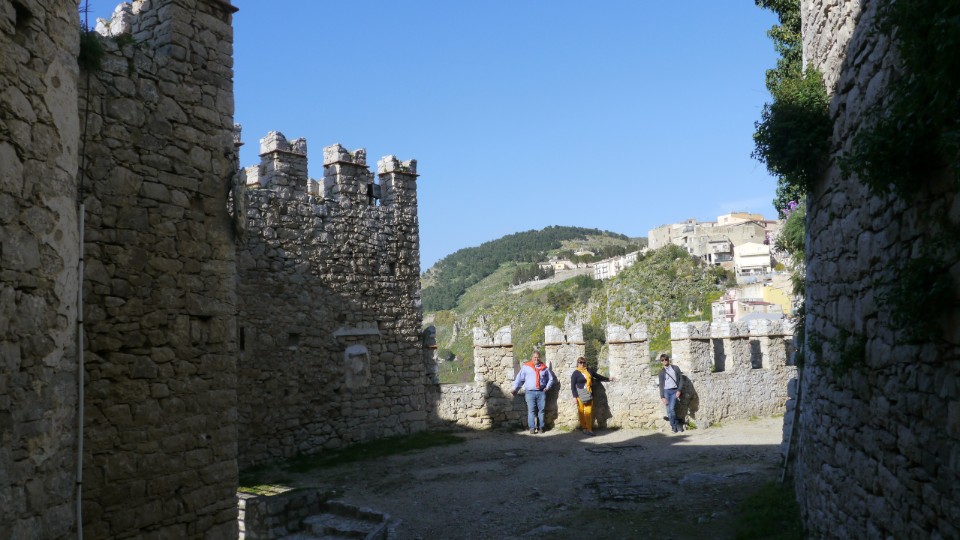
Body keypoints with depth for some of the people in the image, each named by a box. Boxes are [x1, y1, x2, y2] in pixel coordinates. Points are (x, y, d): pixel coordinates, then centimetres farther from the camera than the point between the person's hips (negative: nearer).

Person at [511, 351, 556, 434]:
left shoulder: (544, 368, 11)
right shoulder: (526, 367, 6)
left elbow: (551, 379, 20)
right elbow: (519, 379, 6)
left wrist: (547, 387, 6)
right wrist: (515, 389, 0)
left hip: (541, 392, 2)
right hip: (530, 392, -2)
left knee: (541, 410, 2)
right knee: (531, 410, -8)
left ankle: (541, 427, 7)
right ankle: (532, 427, -9)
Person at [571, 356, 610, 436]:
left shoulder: (589, 370, 10)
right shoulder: (575, 373, -3)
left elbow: (598, 376, 25)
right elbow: (572, 385, -5)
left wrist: (608, 379, 34)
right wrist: (574, 396, -11)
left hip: (589, 394, 3)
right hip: (580, 395, -3)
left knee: (589, 412, -3)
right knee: (581, 412, 1)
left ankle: (589, 429, -4)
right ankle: (584, 428, 13)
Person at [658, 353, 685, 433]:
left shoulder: (675, 368, 9)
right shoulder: (662, 372, 9)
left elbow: (681, 379, 6)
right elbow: (661, 384, 7)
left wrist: (679, 390, -6)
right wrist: (662, 397, -2)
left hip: (675, 391, -1)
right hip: (666, 391, 1)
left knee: (672, 408, -14)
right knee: (668, 410, -4)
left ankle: (674, 426, 4)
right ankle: (675, 426, 10)